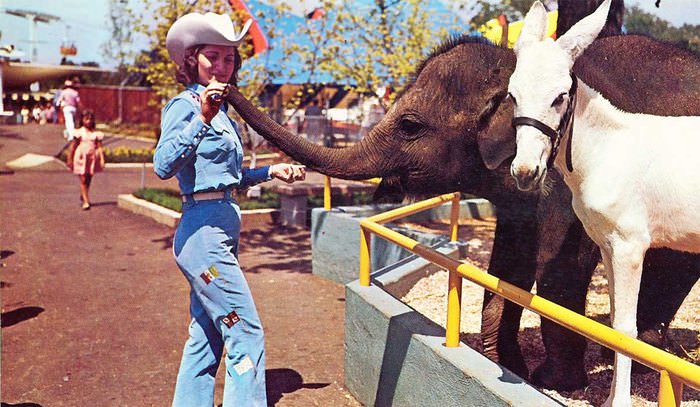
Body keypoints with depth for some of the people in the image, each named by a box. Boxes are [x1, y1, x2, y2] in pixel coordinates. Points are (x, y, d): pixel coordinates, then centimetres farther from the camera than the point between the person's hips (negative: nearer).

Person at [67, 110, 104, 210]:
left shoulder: (96, 133, 2)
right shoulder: (79, 132, -1)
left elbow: (99, 147, 1)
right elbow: (73, 146, 3)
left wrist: (102, 159, -8)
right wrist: (69, 159, 3)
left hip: (92, 158, 2)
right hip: (81, 158, -2)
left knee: (88, 179, 13)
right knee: (83, 180, -6)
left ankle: (83, 196, 34)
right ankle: (86, 201, -5)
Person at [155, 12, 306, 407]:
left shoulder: (221, 110, 16)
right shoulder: (186, 104, -9)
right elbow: (163, 165, -25)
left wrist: (271, 171, 19)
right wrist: (203, 117, -32)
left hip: (221, 230, 9)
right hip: (204, 230, -9)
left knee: (207, 336, 14)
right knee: (247, 334, -7)